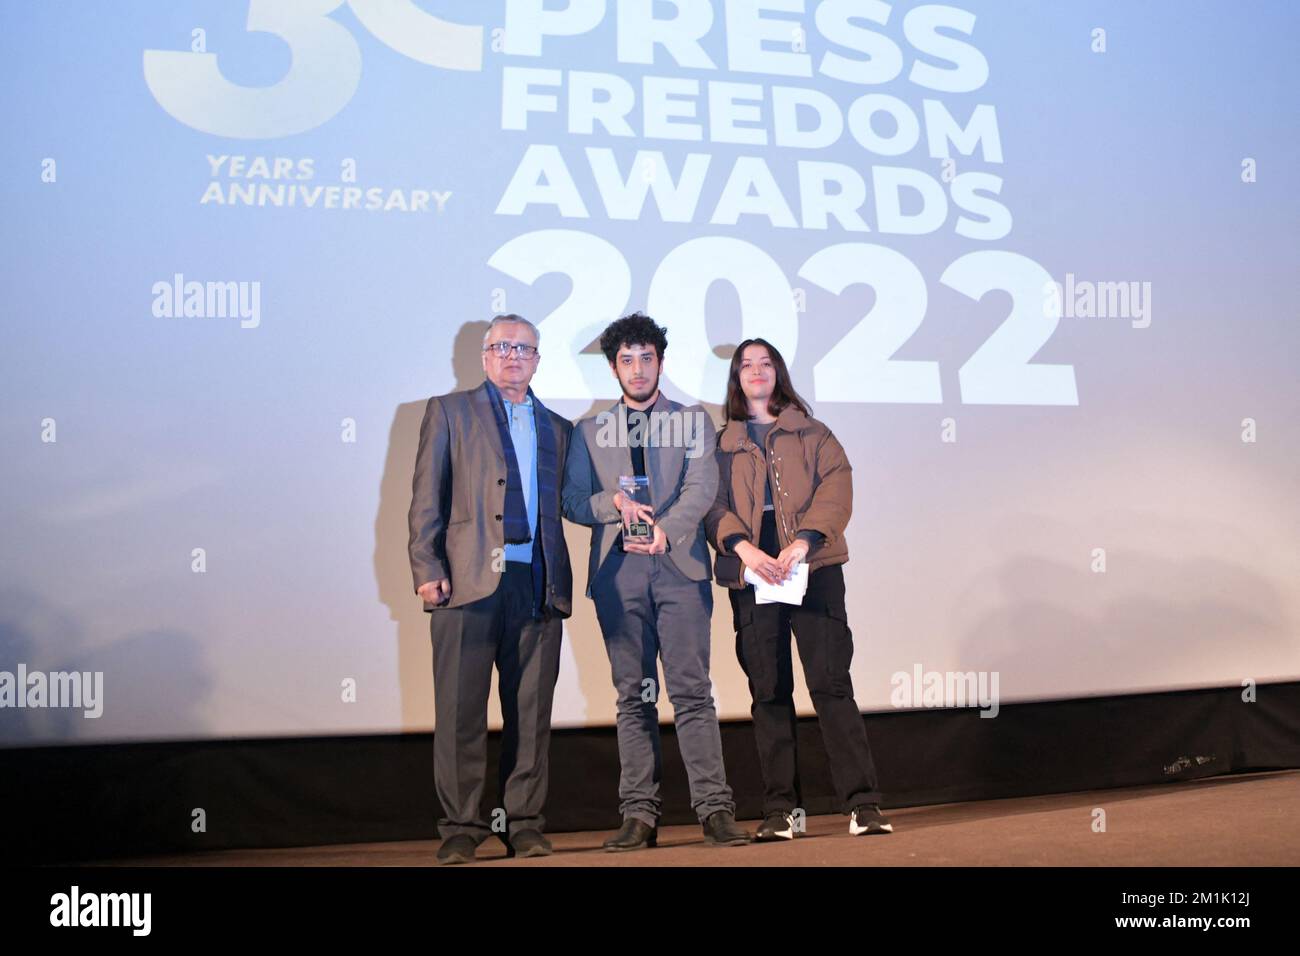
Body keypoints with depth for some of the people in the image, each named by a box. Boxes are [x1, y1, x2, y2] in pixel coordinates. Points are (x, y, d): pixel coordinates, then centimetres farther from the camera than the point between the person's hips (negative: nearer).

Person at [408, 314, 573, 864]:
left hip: (538, 586, 3)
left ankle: (525, 824, 16)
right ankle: (460, 828, 10)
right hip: (469, 580, -3)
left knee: (531, 710, 5)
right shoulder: (449, 411, 12)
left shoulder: (557, 428, 21)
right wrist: (426, 570, -6)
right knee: (460, 710, -1)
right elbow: (426, 498, 4)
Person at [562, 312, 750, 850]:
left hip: (679, 565, -1)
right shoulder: (590, 431, 18)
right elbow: (573, 501, 10)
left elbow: (702, 487, 0)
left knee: (691, 690, -6)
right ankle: (639, 814, 9)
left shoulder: (693, 421, 14)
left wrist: (665, 529, -15)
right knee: (633, 696, 4)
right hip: (617, 570, 2)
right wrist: (617, 504, -9)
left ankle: (715, 808, -2)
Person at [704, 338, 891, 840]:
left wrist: (804, 541, -15)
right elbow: (712, 503, 4)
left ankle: (862, 803, -2)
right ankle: (778, 809, 8)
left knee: (831, 682, -6)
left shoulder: (811, 432, 15)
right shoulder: (721, 444, 16)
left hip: (813, 567, -1)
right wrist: (742, 546, -15)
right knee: (768, 691, 2)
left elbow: (836, 485, 1)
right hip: (751, 572, 1)